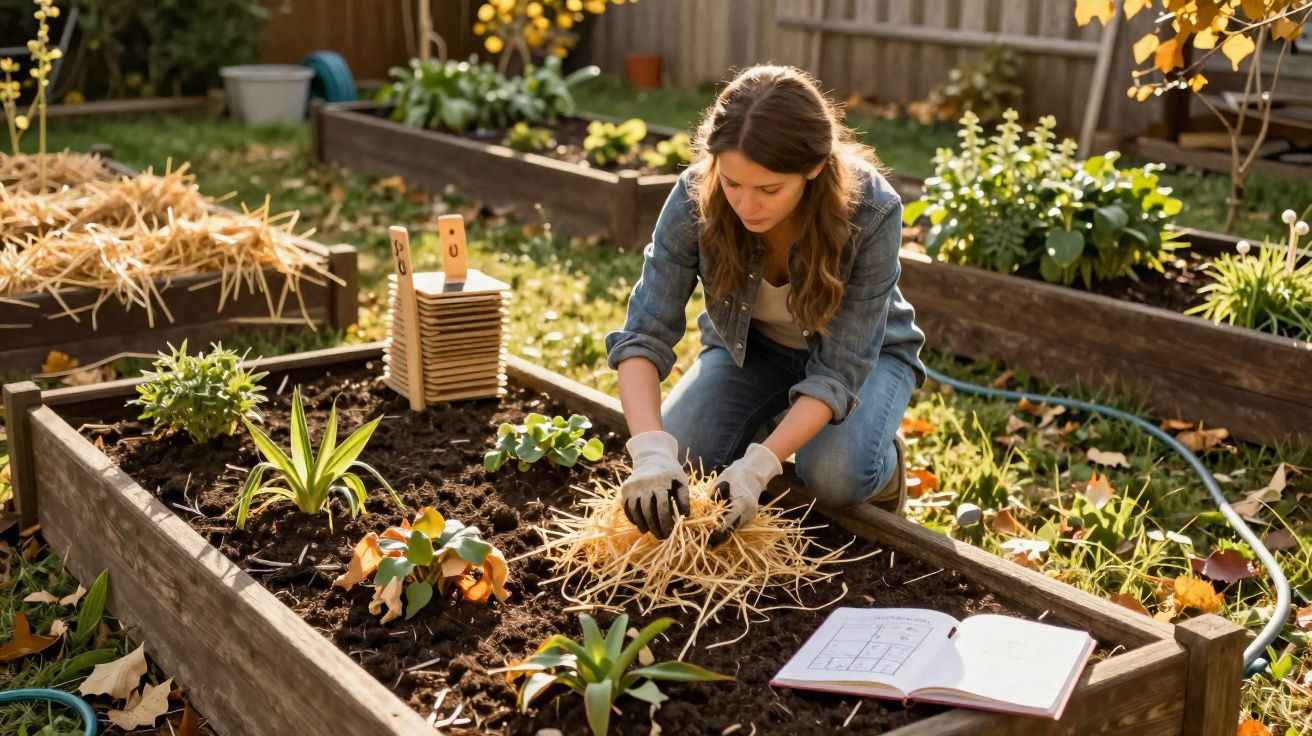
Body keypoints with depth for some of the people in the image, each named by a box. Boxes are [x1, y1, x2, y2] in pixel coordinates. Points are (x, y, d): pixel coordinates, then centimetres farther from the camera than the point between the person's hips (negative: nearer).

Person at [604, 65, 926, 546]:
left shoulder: (871, 214, -35)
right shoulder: (696, 197, -30)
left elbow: (839, 370, -31)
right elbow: (645, 335, -29)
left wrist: (758, 467, -43)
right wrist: (651, 451, -46)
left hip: (861, 352, -2)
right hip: (749, 345, 3)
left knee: (834, 478, -29)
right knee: (677, 456, -19)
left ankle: (883, 461, 7)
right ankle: (778, 421, 12)